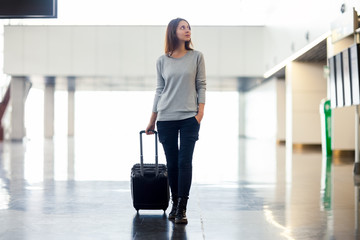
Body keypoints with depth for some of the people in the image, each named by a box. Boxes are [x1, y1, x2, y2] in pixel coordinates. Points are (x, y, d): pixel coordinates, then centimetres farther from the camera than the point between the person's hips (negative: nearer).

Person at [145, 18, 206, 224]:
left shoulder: (196, 57, 5)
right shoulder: (162, 61, 8)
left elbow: (201, 85, 5)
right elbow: (159, 90, 12)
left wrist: (200, 111, -5)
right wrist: (152, 120, 12)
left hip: (189, 117, -1)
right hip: (166, 118, 2)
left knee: (185, 162, -7)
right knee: (172, 163, 4)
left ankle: (182, 208, -5)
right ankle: (175, 204, 16)